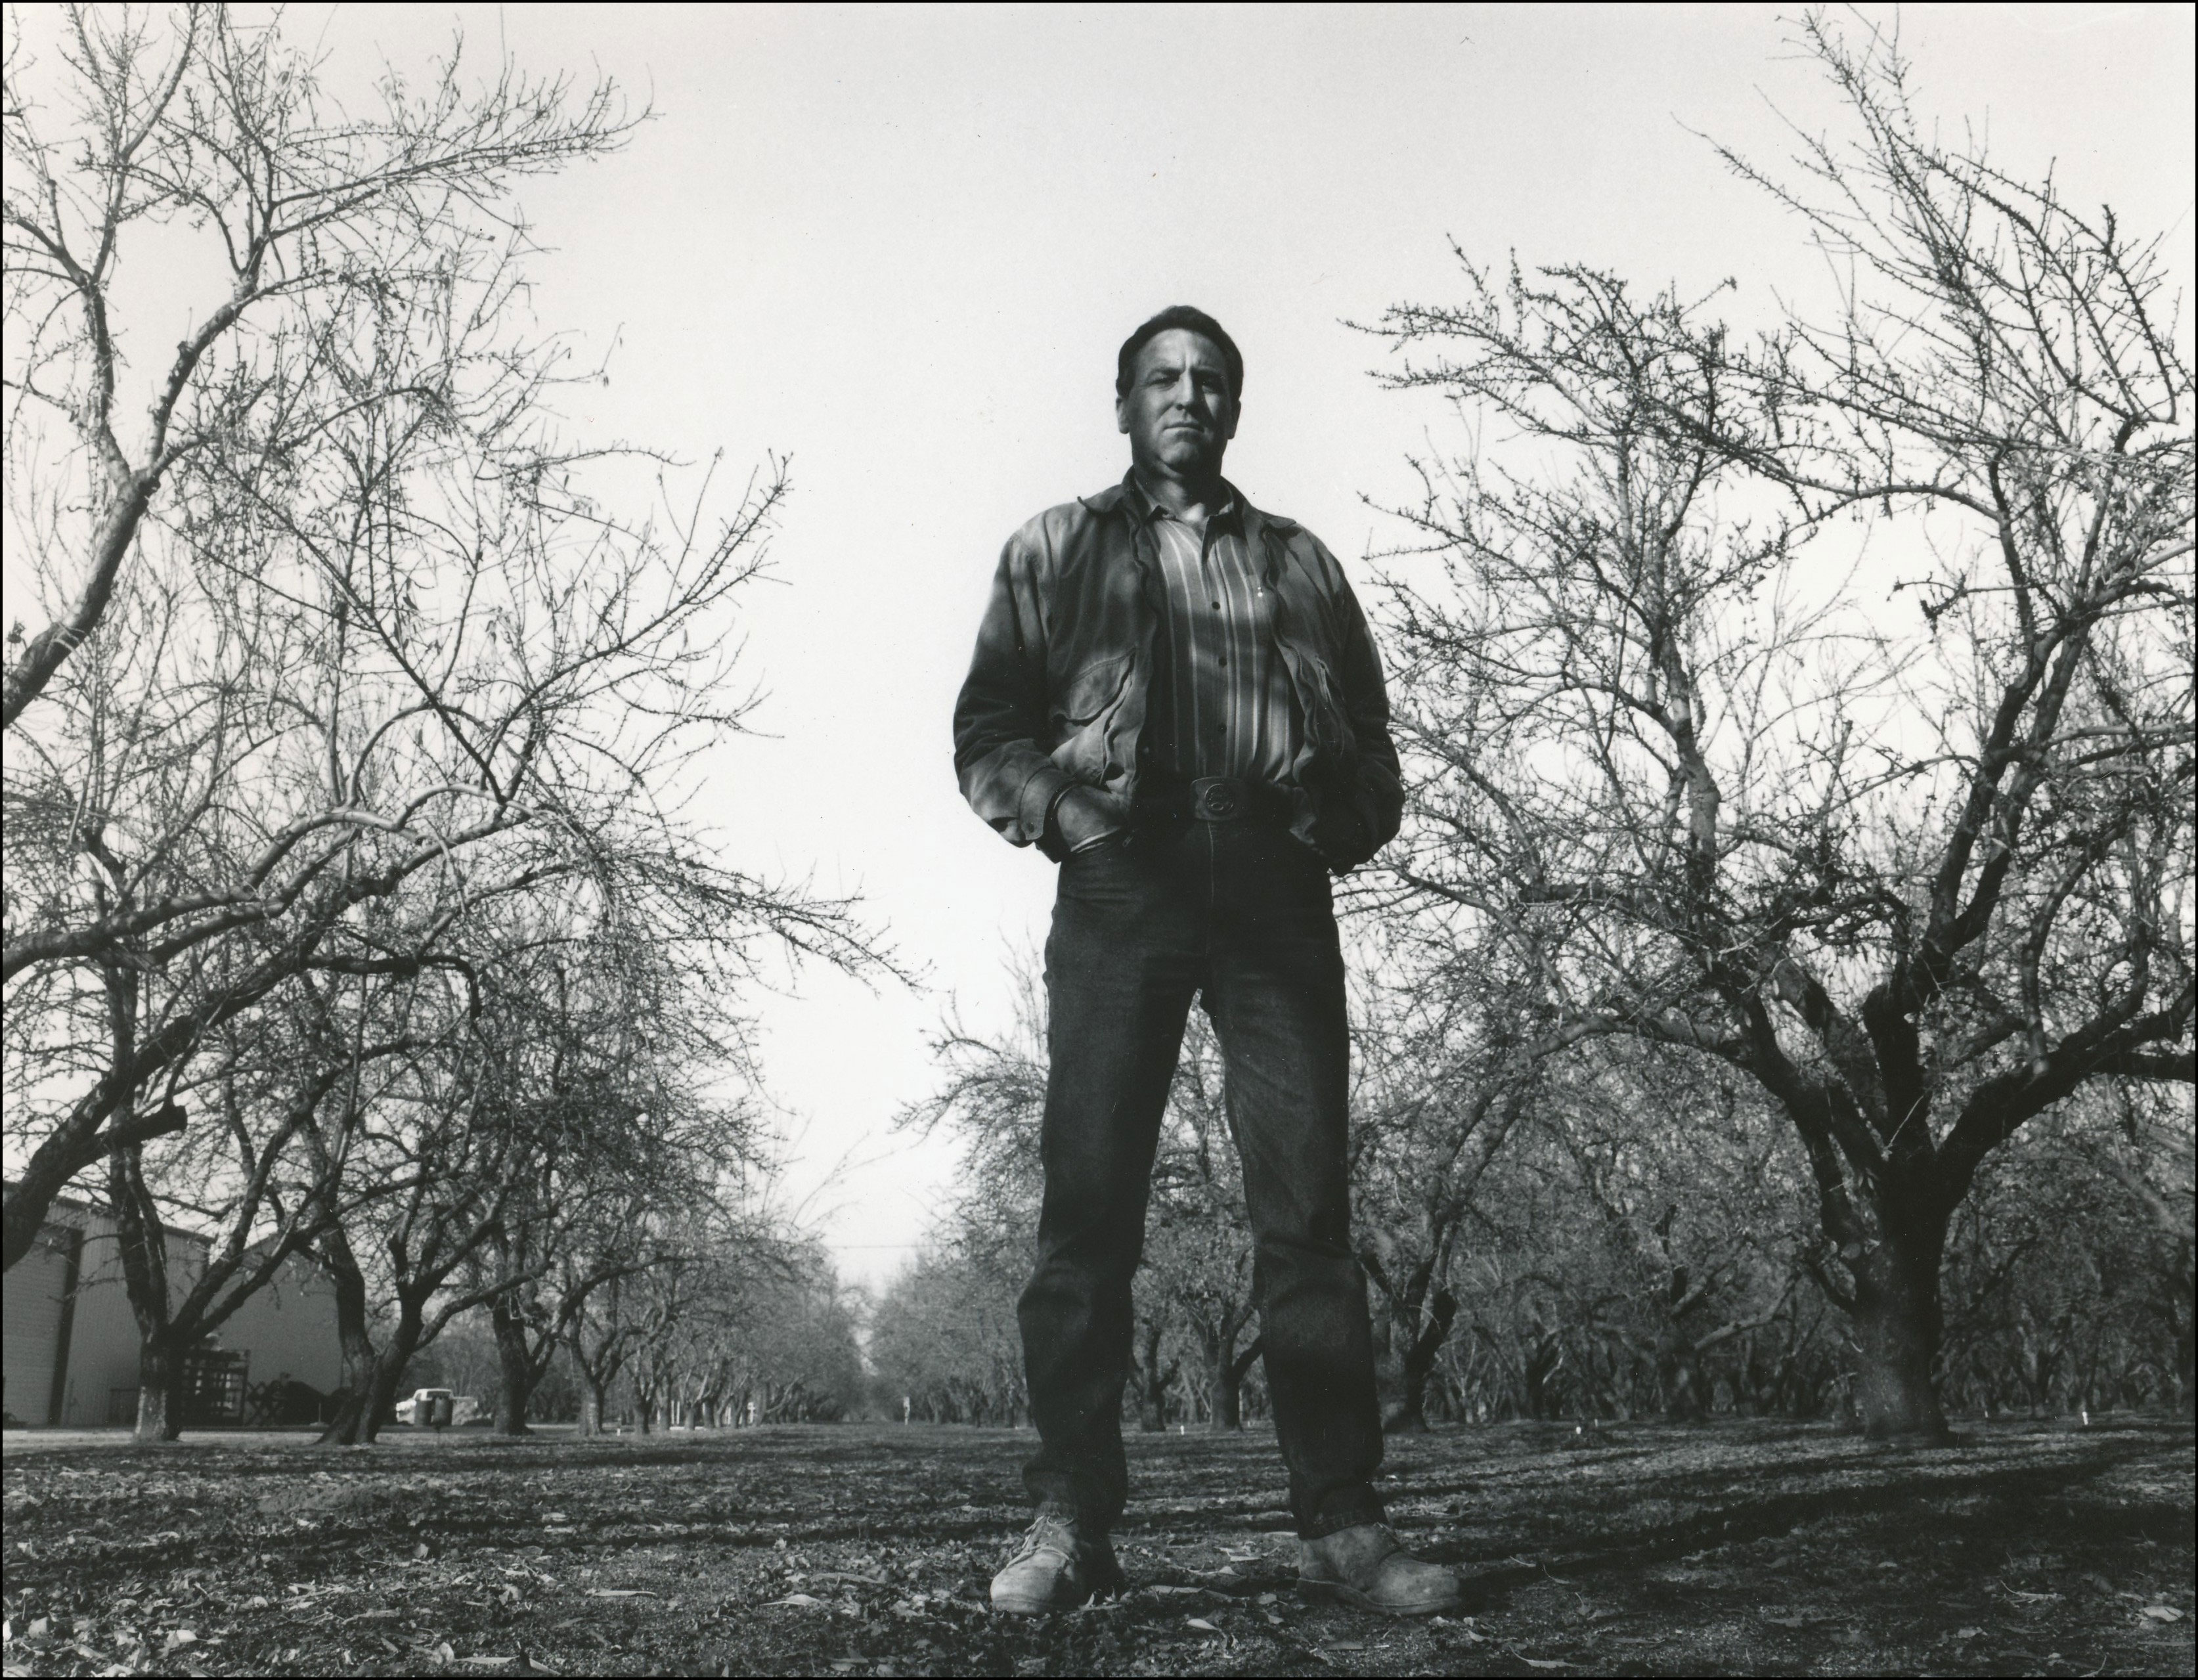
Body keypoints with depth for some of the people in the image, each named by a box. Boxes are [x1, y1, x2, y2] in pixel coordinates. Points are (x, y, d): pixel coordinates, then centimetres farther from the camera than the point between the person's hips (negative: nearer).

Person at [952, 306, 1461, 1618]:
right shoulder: (1059, 547, 20)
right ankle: (1071, 1523, -1)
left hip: (1273, 881, 1)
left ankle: (1343, 1522, -3)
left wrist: (1338, 816, -1)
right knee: (1088, 1199, -6)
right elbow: (989, 727, 11)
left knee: (1308, 1200, -5)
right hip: (1123, 877, -1)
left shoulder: (1297, 559, 24)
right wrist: (1062, 809, -7)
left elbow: (1373, 741, 18)